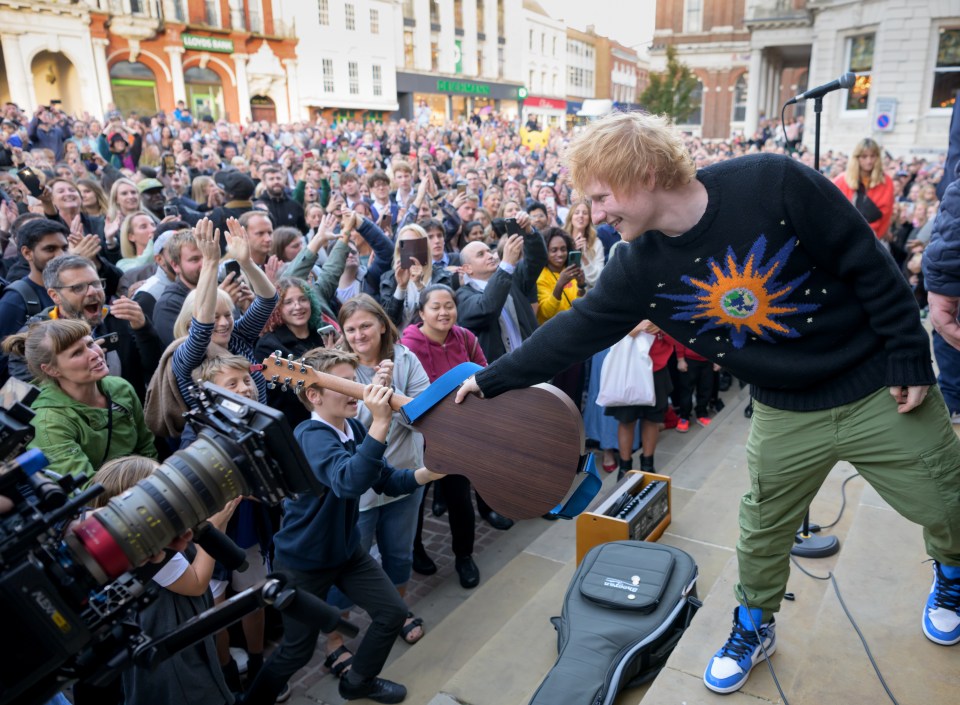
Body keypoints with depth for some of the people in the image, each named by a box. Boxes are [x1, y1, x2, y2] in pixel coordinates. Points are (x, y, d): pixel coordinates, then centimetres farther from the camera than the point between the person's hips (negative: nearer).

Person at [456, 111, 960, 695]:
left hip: (880, 390, -2)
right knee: (763, 531, 10)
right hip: (785, 414, 2)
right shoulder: (639, 269, -14)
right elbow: (573, 332, -7)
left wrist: (909, 358, -12)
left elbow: (869, 264, -16)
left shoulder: (774, 183, -25)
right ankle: (754, 627, 39)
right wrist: (490, 380, -6)